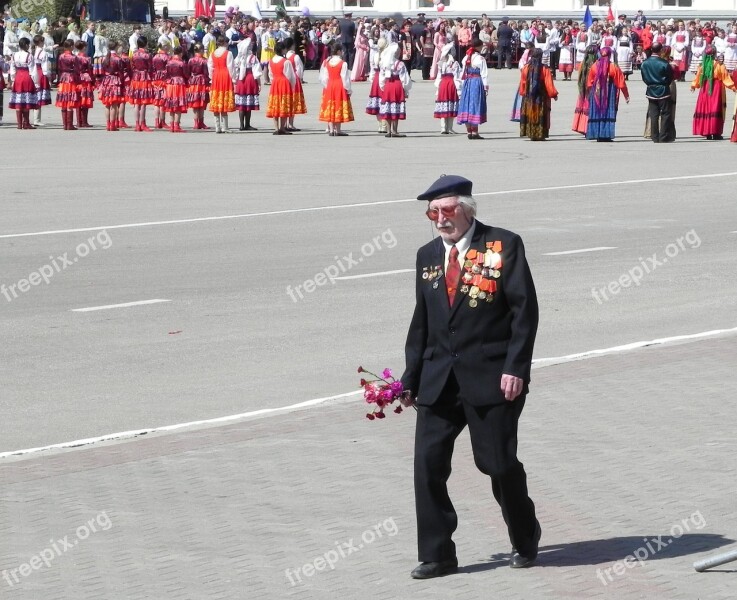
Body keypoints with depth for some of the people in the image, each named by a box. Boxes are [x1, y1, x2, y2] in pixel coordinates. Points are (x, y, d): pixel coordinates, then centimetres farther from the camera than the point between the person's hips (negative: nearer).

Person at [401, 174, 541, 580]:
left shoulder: (503, 246, -4)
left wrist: (515, 367, -14)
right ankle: (437, 554, 6)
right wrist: (411, 377, 11)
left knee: (498, 462, 0)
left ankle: (525, 542, 24)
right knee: (427, 462, -3)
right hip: (439, 379, 5)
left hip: (491, 377, -5)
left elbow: (524, 310, -7)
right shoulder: (427, 256, 13)